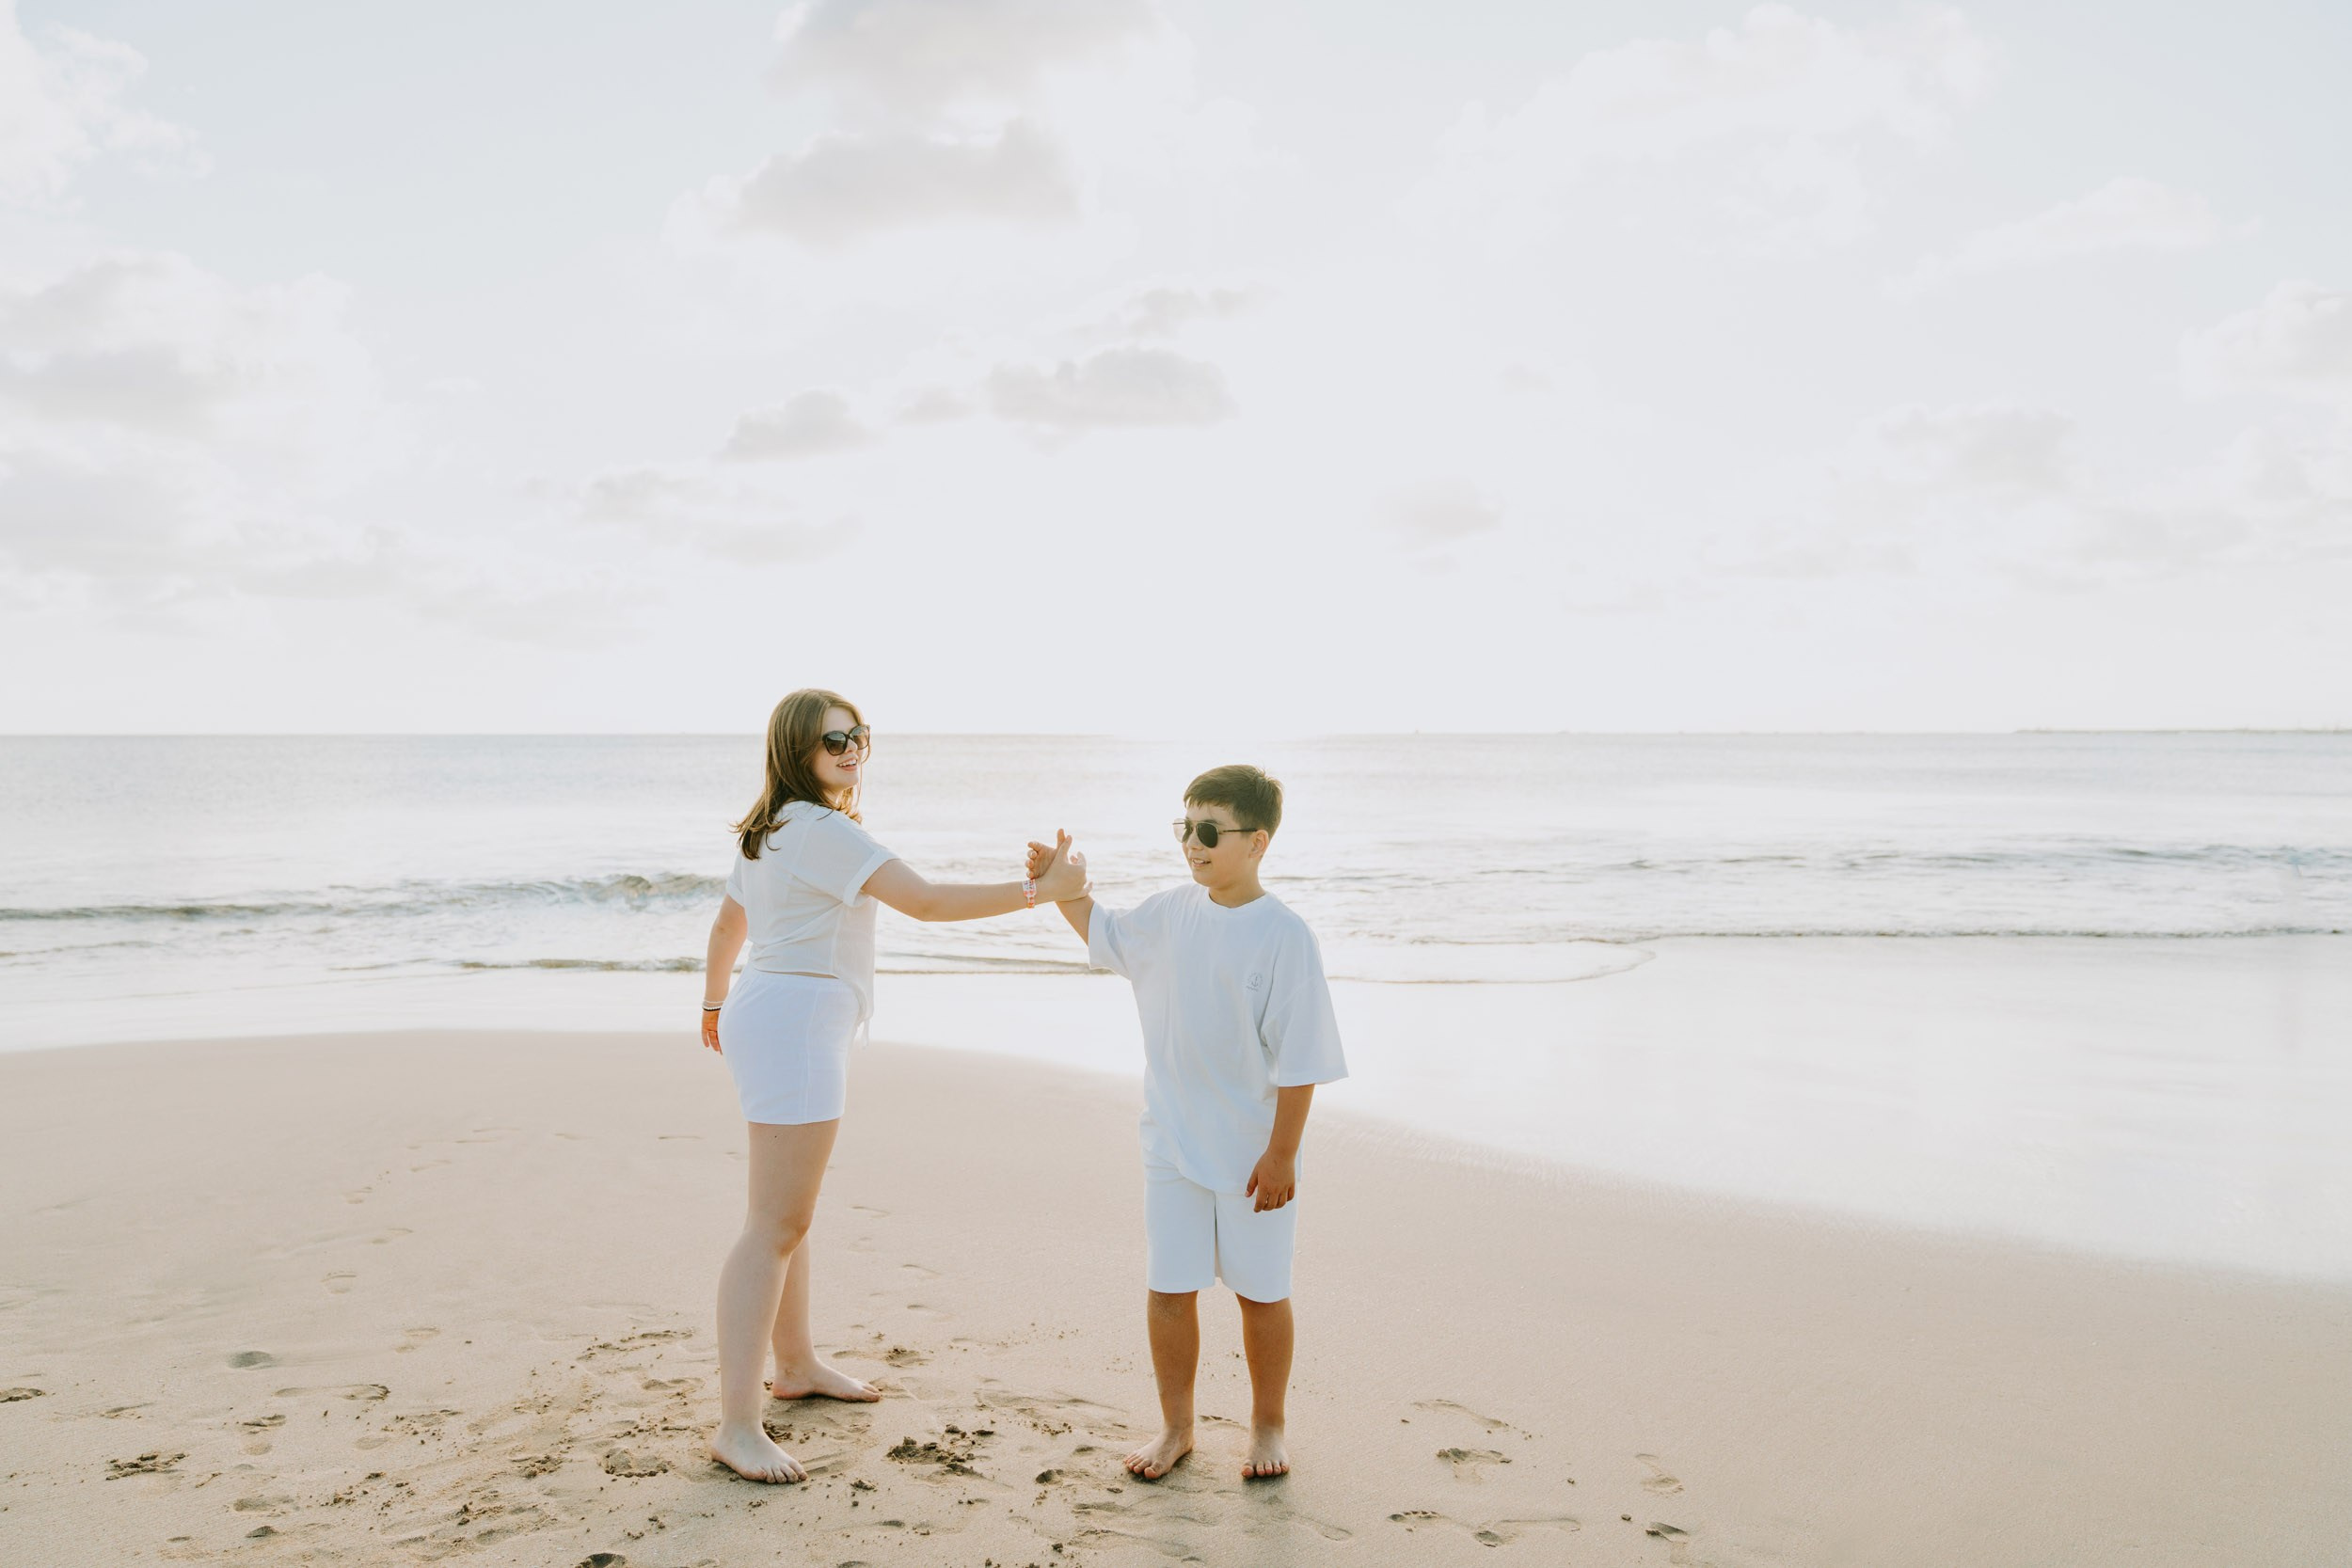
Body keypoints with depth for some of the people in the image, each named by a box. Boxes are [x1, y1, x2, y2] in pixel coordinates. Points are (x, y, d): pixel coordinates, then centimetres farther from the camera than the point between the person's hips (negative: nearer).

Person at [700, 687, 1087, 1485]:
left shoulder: (768, 831, 15)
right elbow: (926, 900, -24)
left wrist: (715, 1004, 42)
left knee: (789, 1208, 21)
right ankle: (737, 1425, -8)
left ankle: (796, 1365, 36)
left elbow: (726, 924, 27)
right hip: (796, 1021, -11)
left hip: (771, 1015, 11)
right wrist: (1040, 889, -20)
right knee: (775, 1226, -10)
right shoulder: (821, 829, -18)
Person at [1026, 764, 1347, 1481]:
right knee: (1170, 1288, 9)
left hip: (1252, 1153, -4)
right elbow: (1105, 935, 21)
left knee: (1260, 1290, 11)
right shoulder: (1171, 913, 0)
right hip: (1173, 1145, 4)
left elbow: (1298, 1059, -15)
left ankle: (1267, 1426, 30)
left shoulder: (1284, 935, -16)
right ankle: (1175, 1425, 27)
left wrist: (1282, 1154, -15)